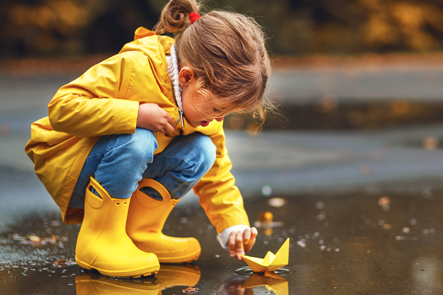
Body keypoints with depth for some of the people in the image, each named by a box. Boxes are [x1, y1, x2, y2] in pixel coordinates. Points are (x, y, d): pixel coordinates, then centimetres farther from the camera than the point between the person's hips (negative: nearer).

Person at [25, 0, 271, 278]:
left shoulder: (205, 100, -6)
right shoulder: (134, 67, -29)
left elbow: (217, 174, 2)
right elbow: (61, 108, -33)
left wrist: (234, 225, -11)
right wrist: (135, 114, -38)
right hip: (65, 161, -7)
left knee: (201, 152, -15)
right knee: (136, 142, -36)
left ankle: (138, 231, -3)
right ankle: (98, 239, -22)